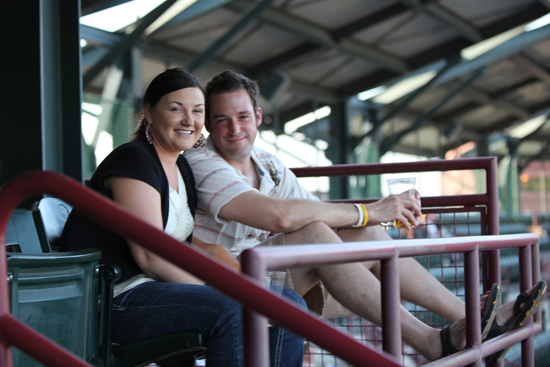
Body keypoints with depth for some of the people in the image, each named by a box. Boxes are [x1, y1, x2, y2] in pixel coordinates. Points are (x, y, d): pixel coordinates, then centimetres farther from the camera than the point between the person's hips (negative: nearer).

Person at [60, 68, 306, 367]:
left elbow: (201, 243, 15)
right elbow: (150, 255, -19)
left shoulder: (183, 169, 16)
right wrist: (220, 288, -18)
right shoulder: (134, 161, -11)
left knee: (289, 304, -2)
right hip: (114, 299, -9)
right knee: (233, 312, -32)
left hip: (161, 287, 9)